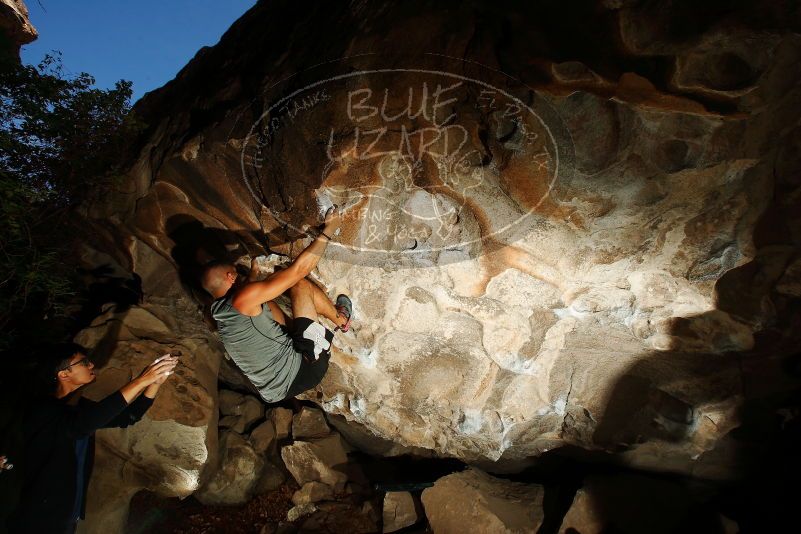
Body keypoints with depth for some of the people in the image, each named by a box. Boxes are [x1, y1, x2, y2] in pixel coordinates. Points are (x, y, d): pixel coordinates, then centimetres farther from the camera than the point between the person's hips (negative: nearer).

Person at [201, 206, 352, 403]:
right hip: (306, 365, -9)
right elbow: (299, 268, -16)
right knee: (300, 284, 0)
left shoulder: (219, 312, 8)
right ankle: (341, 318, 24)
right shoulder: (242, 299, -18)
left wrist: (253, 272, 51)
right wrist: (328, 230, -7)